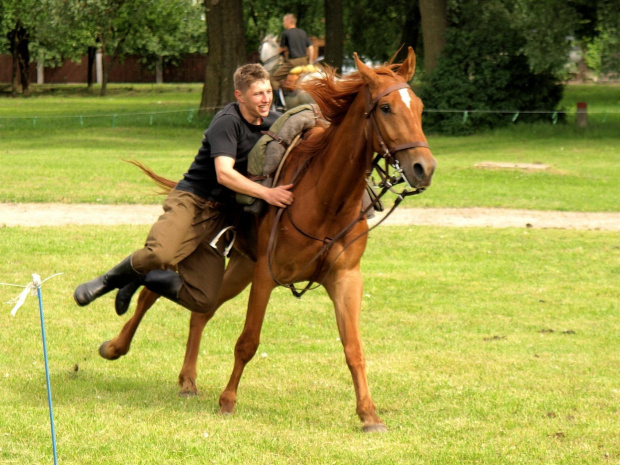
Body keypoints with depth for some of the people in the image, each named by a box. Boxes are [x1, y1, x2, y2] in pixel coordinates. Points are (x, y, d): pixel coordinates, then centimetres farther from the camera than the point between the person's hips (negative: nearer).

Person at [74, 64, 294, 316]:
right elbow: (224, 173, -25)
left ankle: (144, 278, 19)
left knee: (203, 301, -8)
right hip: (191, 200, -7)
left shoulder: (271, 121, 9)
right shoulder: (228, 122, -13)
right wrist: (266, 193, -32)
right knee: (160, 254, -38)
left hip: (220, 213, 7)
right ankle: (110, 280, -6)